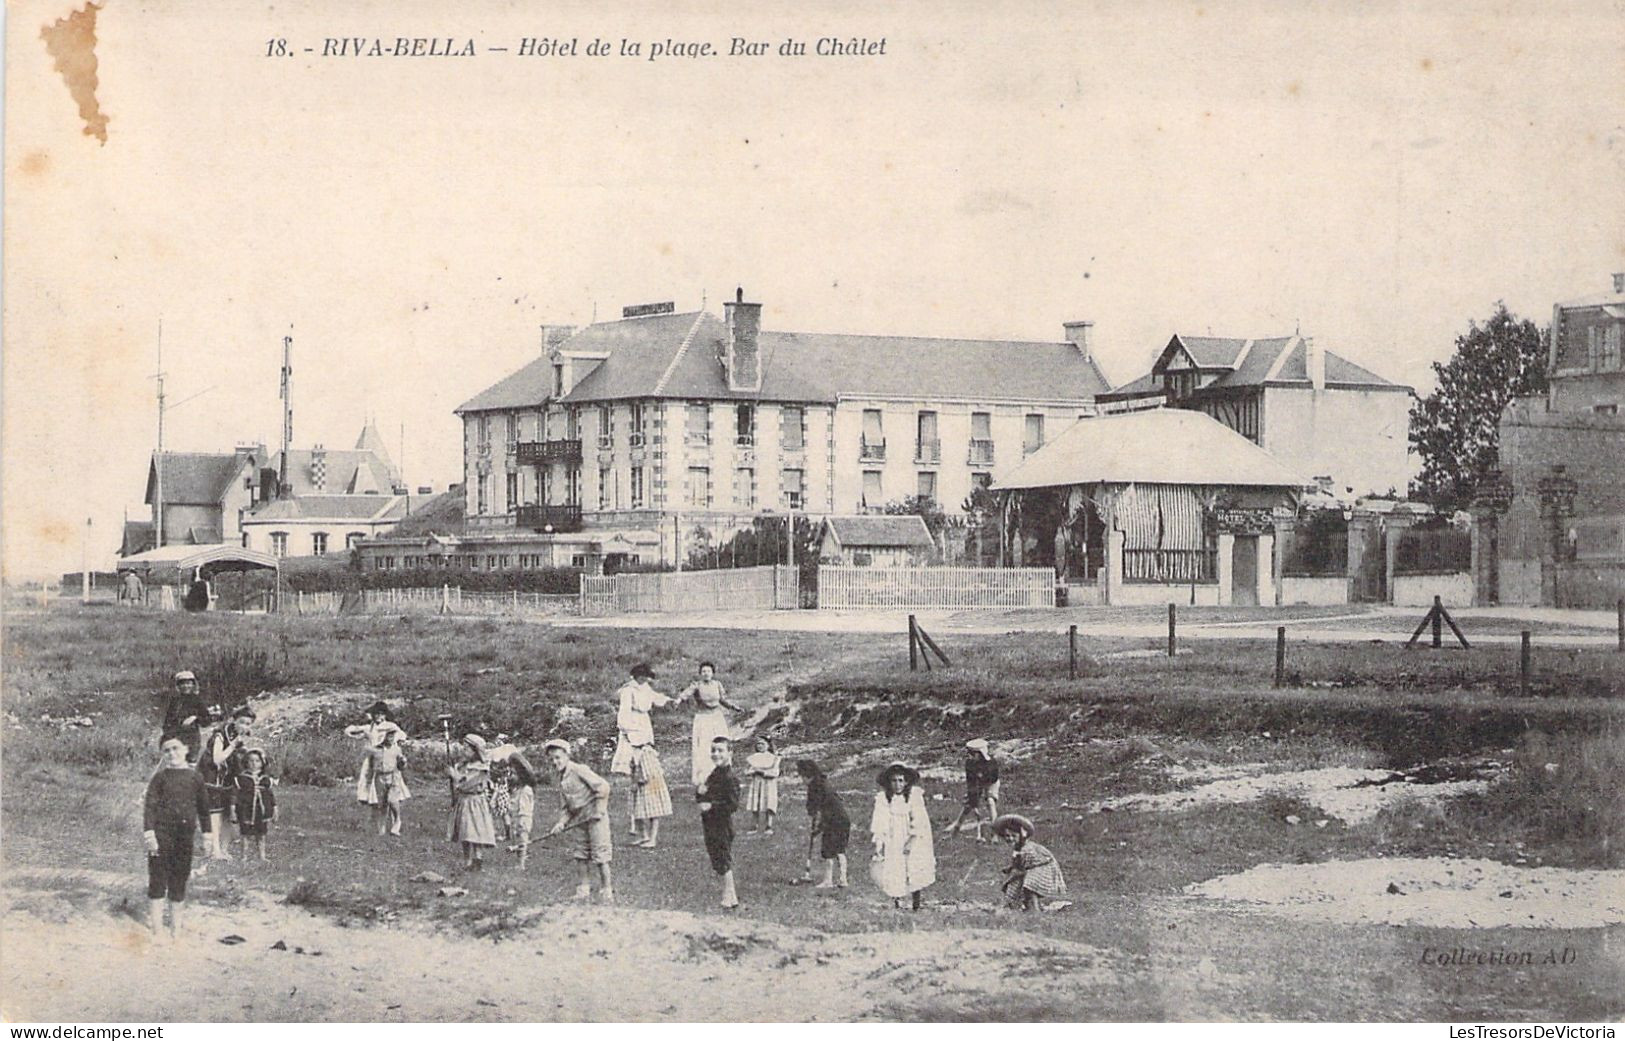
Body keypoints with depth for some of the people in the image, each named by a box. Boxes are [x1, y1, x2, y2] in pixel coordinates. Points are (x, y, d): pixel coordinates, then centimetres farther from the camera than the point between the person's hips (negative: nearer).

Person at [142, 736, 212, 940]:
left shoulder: (194, 777, 8)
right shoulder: (160, 777, 0)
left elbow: (203, 807, 13)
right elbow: (149, 806, -5)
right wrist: (149, 833, -15)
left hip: (185, 834, 3)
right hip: (162, 833, -3)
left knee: (180, 881, 9)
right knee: (157, 881, -5)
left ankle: (175, 931, 19)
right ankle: (155, 933, -2)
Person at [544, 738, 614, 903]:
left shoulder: (579, 771, -14)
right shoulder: (561, 780, 10)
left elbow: (603, 787, -18)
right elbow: (564, 806, 12)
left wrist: (600, 809, -18)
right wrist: (561, 822, -6)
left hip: (594, 815, -8)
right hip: (577, 818, 8)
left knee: (600, 855, -5)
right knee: (580, 854, 8)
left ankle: (606, 891, 2)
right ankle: (583, 891, 15)